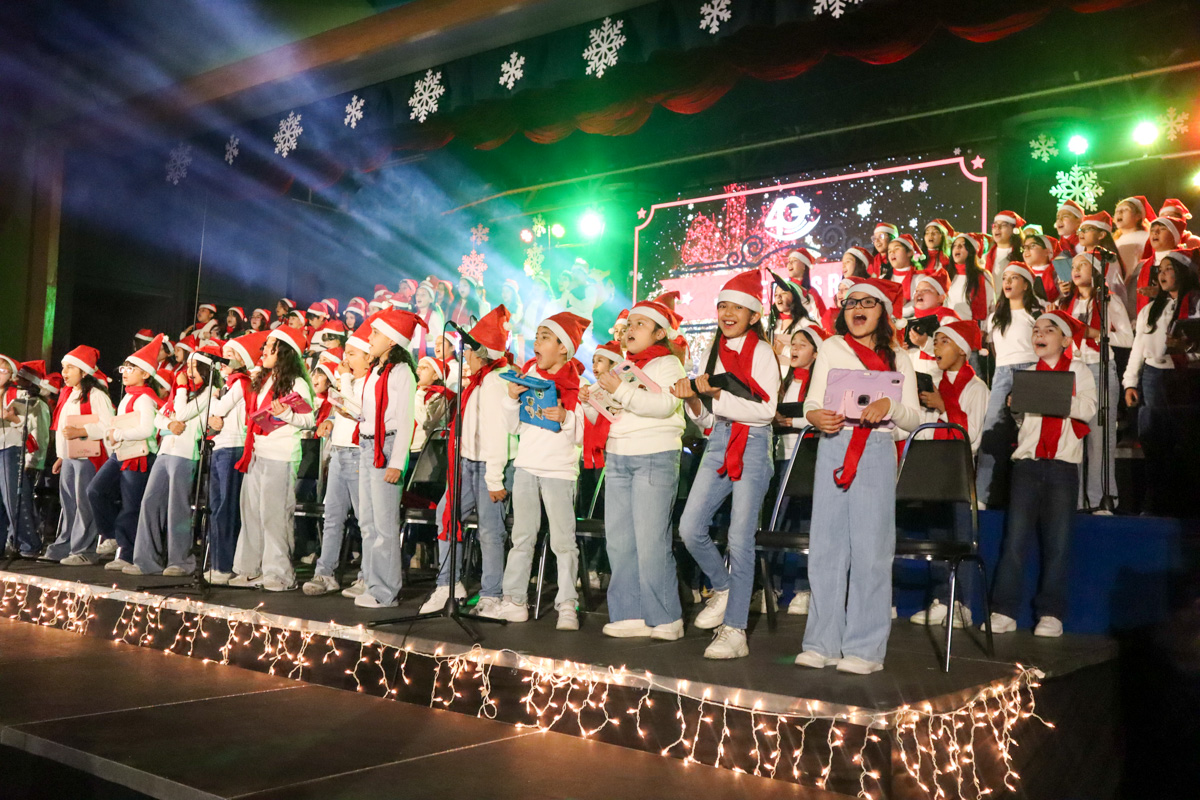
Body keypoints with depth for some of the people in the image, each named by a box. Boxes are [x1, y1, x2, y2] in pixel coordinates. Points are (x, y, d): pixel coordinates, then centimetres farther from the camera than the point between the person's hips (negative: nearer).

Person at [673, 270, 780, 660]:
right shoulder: (712, 353, 15)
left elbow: (766, 410, -14)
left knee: (740, 537, -5)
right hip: (718, 444, 5)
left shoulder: (762, 352, -2)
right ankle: (723, 588, 21)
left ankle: (735, 631, 1)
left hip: (752, 446, -5)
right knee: (690, 528, -6)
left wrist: (720, 396, -19)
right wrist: (692, 400, -4)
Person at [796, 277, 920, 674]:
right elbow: (813, 401, 4)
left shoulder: (897, 358, 10)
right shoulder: (832, 348, 11)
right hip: (834, 447, 1)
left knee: (871, 548, -2)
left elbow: (913, 418, 4)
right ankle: (824, 642, 11)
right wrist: (816, 417, -19)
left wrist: (889, 406, -17)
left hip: (877, 453, -1)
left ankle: (865, 647, 6)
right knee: (826, 545, 2)